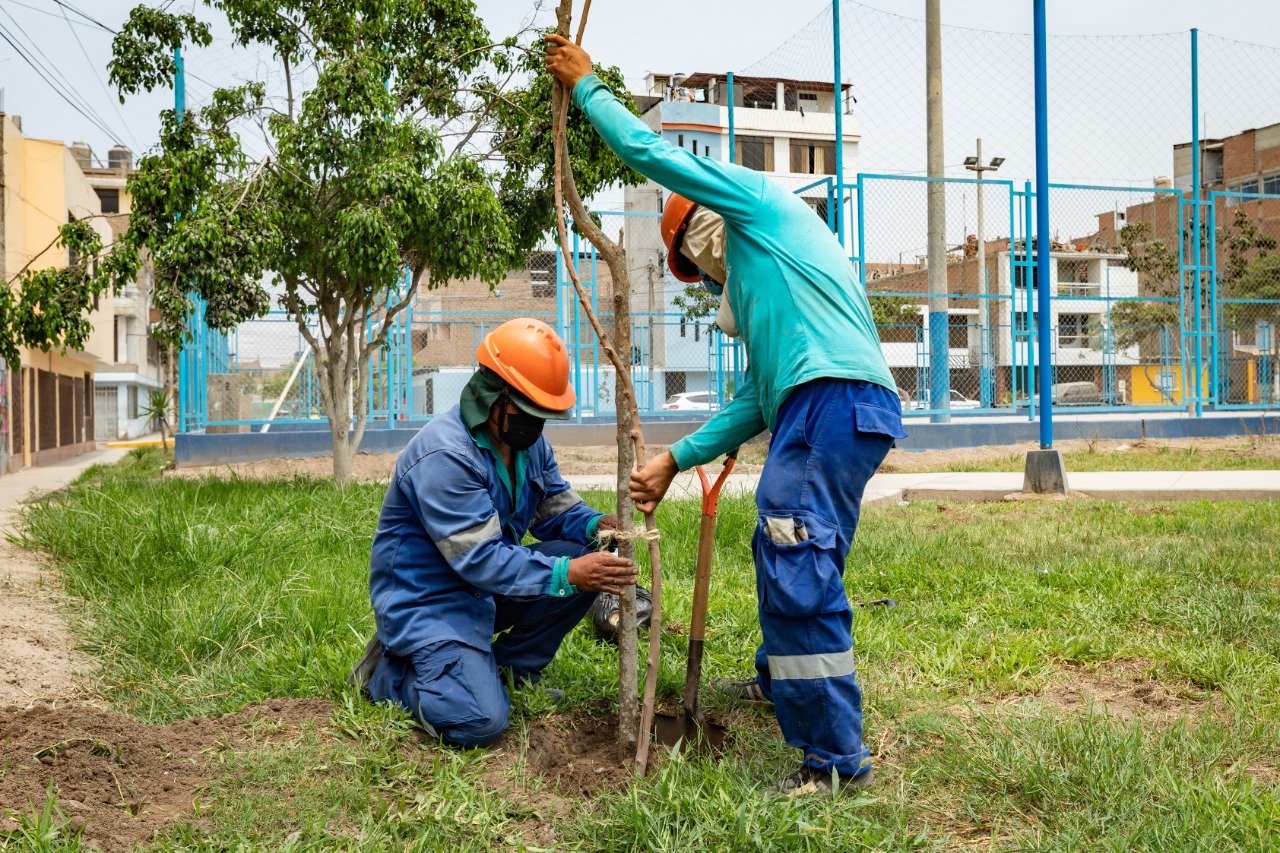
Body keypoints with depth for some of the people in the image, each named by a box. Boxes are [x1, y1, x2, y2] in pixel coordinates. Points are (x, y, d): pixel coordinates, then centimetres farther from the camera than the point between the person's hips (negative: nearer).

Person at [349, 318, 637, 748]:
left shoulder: (530, 443, 2)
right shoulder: (443, 454, -27)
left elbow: (556, 507, 7)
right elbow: (480, 559, -31)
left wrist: (596, 525, -17)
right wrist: (567, 574, -38)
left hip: (488, 590, 9)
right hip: (428, 598, -9)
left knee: (585, 555, -10)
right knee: (479, 723, -25)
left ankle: (511, 667, 6)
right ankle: (389, 671, 4)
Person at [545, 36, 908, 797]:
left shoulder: (760, 200, 9)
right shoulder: (764, 280, 33)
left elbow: (651, 153, 4)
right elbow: (757, 398, 28)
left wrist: (587, 86, 19)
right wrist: (678, 459, 26)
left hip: (836, 400, -10)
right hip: (823, 413, 10)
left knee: (798, 572, -13)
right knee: (783, 555, 24)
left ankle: (837, 757, -11)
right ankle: (780, 681, 45)